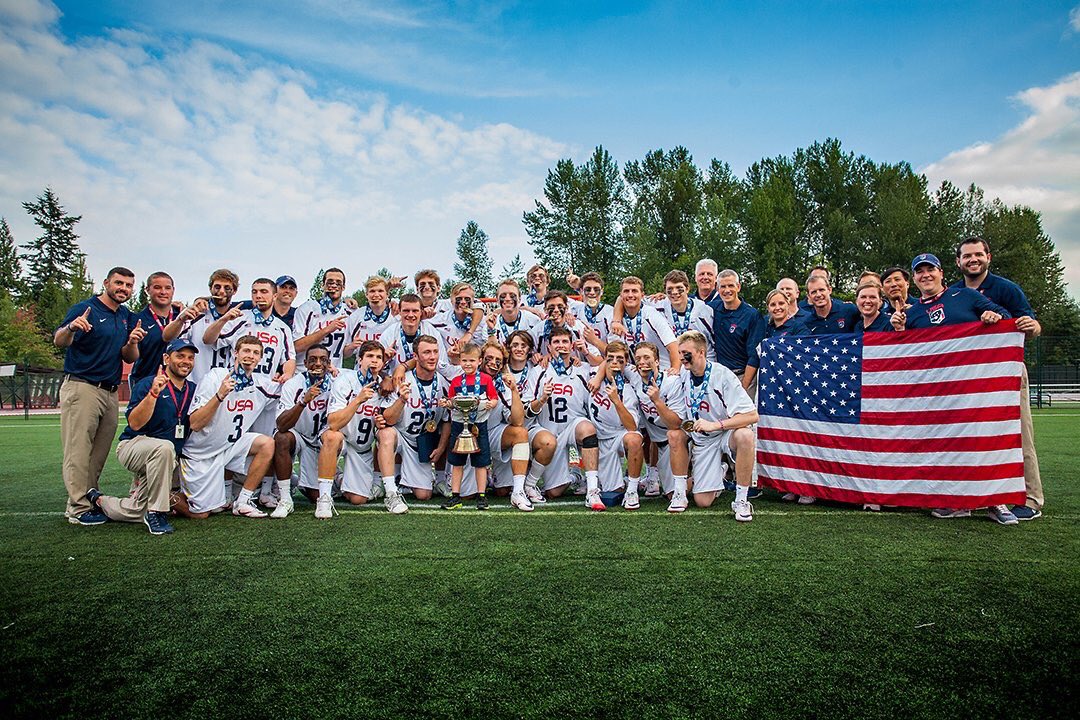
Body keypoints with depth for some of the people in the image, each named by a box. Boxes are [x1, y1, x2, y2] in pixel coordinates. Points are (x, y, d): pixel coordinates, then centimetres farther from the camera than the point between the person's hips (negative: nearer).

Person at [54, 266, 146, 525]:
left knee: (99, 454, 9)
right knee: (78, 451, -5)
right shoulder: (84, 309, -3)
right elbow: (58, 341, -17)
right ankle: (79, 509, -3)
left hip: (110, 393, 7)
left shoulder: (128, 318, 15)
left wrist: (132, 343, -11)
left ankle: (89, 500, 16)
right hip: (81, 386, -7)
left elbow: (130, 358, 11)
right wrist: (70, 328, -39)